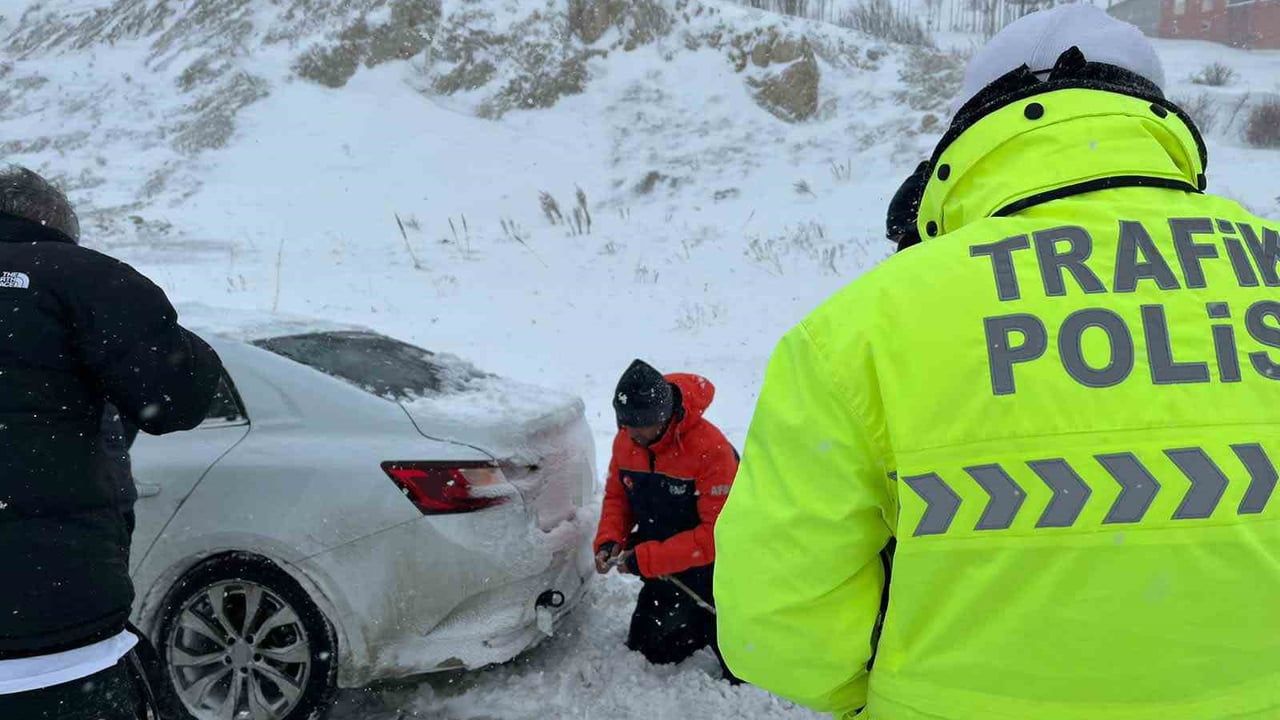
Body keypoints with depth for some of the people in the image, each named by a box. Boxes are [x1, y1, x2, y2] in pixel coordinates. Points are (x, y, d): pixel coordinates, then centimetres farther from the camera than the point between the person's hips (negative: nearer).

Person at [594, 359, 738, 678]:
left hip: (709, 564, -6)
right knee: (645, 648, 14)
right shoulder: (625, 441, -10)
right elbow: (617, 496, 6)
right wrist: (608, 542, -15)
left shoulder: (711, 449, -30)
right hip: (665, 568, 6)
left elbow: (717, 533, -29)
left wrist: (646, 559, -30)